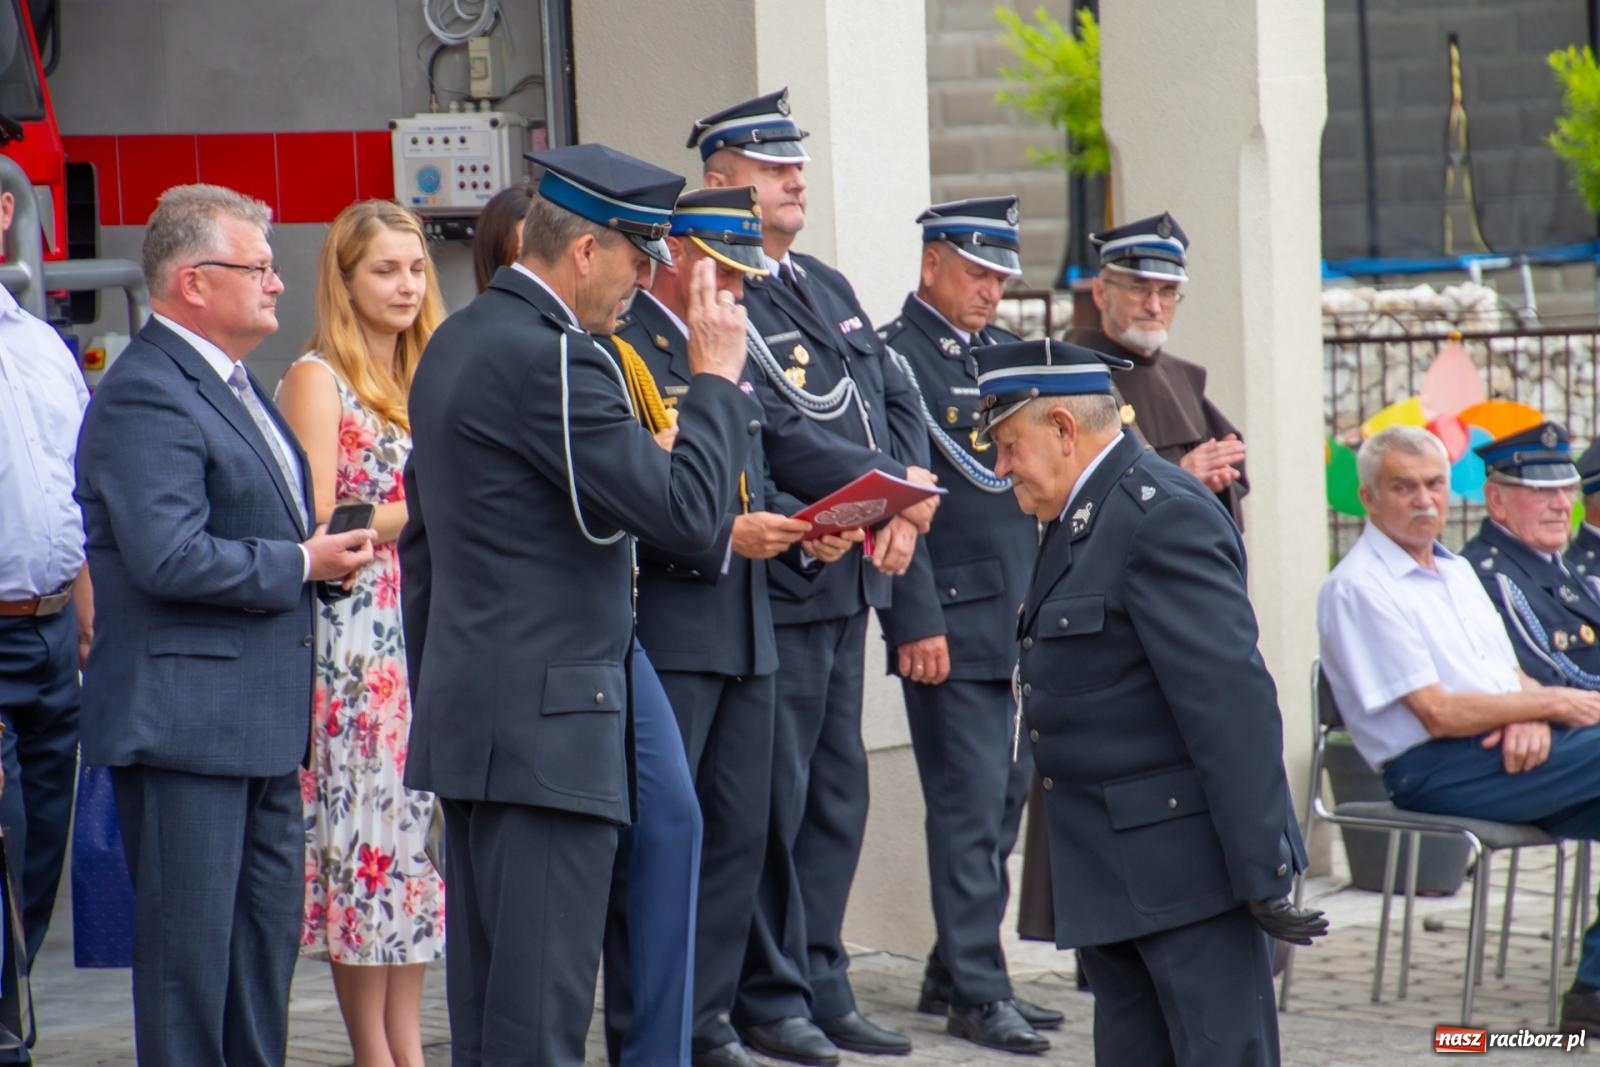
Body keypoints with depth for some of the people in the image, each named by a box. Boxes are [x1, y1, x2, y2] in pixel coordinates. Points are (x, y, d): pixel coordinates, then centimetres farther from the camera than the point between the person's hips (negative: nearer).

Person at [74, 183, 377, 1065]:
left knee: (268, 926, 14)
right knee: (190, 941, -5)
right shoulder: (145, 395, -16)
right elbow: (170, 557, -25)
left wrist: (326, 547, 8)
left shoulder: (230, 383, 18)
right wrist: (302, 563, -15)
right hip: (185, 718, -10)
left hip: (260, 719, 10)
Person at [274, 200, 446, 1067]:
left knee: (418, 832, 7)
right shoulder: (316, 380, -5)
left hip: (427, 637, 7)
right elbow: (316, 527, -13)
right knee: (363, 835, -5)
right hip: (353, 636, -7)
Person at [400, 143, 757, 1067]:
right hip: (547, 722, -10)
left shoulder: (457, 343, 15)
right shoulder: (551, 359, -17)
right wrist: (719, 375, -7)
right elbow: (686, 512, -20)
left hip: (467, 711, 10)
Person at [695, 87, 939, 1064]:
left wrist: (905, 510, -4)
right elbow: (776, 434, -20)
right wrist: (891, 485, -13)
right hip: (778, 580, -9)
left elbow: (899, 404, 13)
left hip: (851, 578, 9)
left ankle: (822, 986, 20)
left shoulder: (829, 286, 16)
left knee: (838, 794, 12)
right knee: (775, 797, -3)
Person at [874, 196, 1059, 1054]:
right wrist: (917, 623, -18)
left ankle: (953, 972, 21)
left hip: (1020, 621, 8)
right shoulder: (891, 358, -8)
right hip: (950, 627, -8)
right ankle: (976, 991, -2)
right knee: (970, 805, -7)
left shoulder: (1006, 354, 16)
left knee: (1004, 797, 11)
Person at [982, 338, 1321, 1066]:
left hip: (1184, 864, -10)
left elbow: (1232, 705, -22)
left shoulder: (1161, 517, -16)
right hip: (1111, 877, 10)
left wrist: (1259, 873, -24)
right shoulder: (1082, 518, 15)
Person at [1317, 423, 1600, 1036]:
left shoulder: (1456, 570, 20)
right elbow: (1439, 714, -14)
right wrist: (1551, 704, -10)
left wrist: (1528, 720, -7)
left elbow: (1511, 675, 17)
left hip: (1508, 752, 8)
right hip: (1435, 772, -8)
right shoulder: (1358, 588, -9)